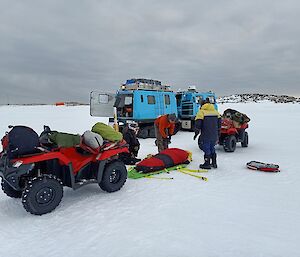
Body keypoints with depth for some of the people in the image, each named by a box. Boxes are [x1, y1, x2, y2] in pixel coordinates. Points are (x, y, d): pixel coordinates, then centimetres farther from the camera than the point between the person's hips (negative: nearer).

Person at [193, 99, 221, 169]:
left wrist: (196, 133, 1)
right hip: (214, 135, 6)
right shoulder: (216, 112, 13)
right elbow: (219, 123, 17)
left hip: (206, 136, -6)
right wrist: (218, 134, 23)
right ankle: (214, 163, 25)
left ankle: (207, 164, 8)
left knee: (206, 149, 3)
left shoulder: (201, 112, -6)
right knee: (212, 149, 18)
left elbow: (198, 124, -11)